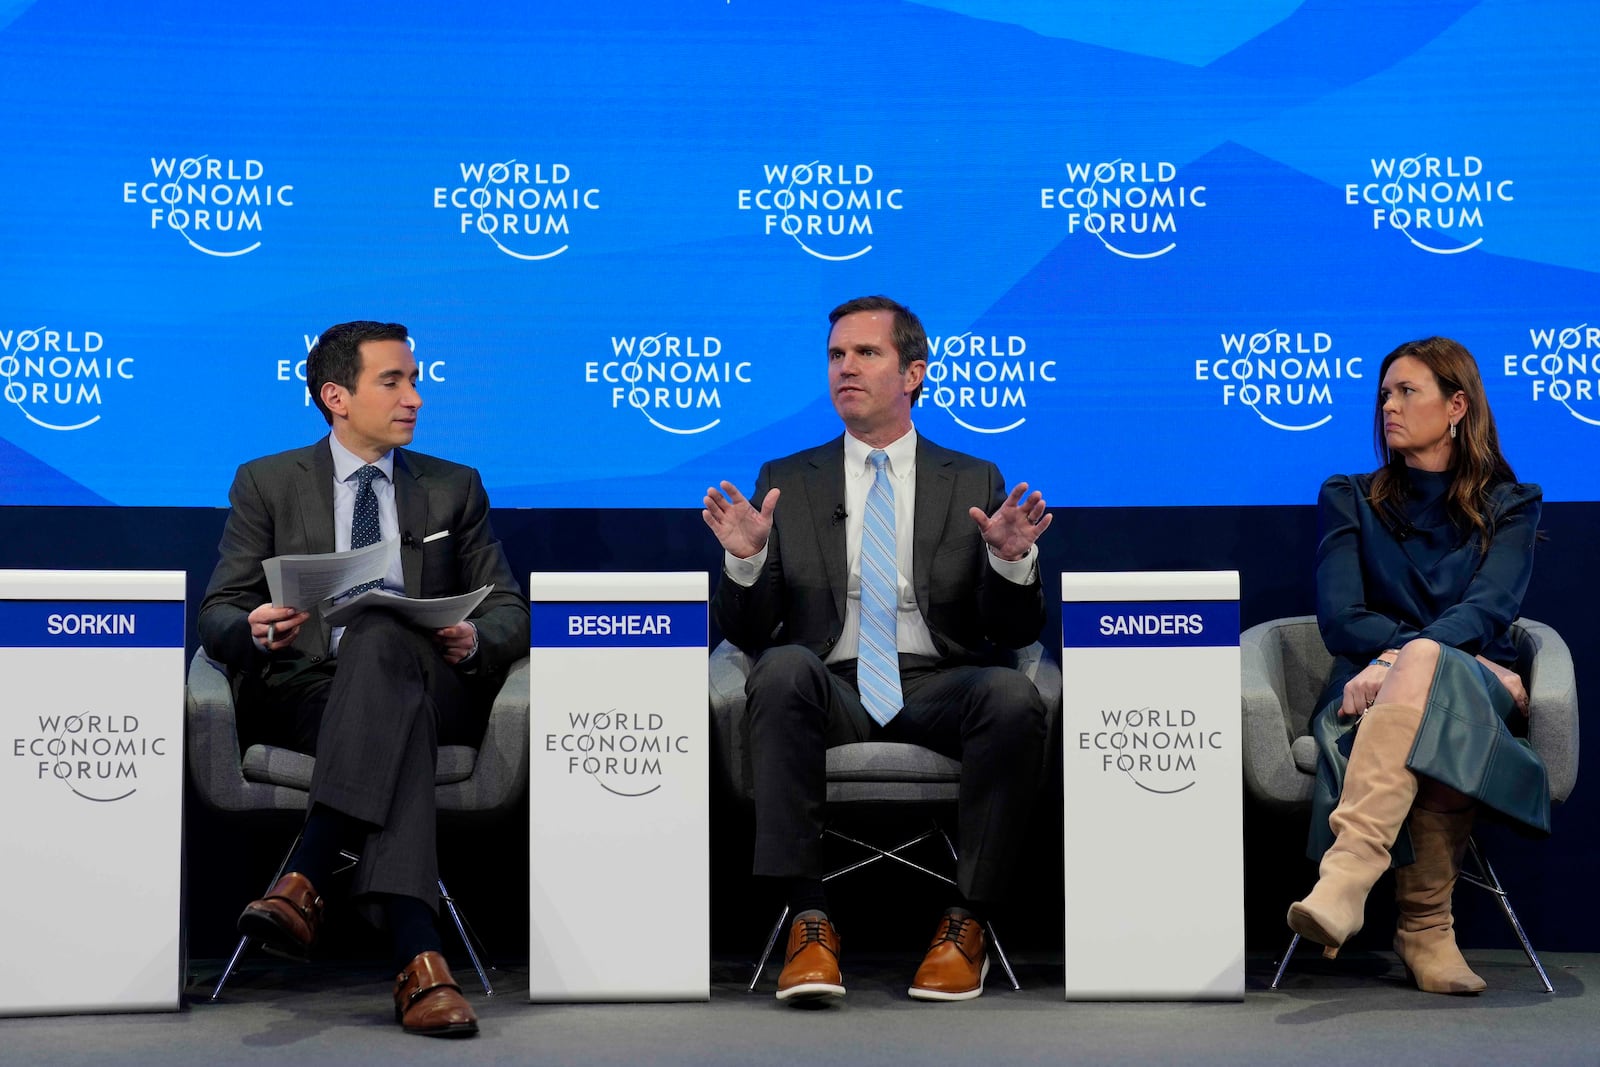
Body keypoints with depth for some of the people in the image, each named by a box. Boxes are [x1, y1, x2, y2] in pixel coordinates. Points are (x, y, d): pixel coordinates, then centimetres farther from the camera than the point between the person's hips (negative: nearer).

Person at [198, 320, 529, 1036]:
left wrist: (475, 641, -11)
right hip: (304, 692, -1)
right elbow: (218, 614, 8)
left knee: (379, 636, -37)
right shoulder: (267, 483, 15)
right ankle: (417, 957, -52)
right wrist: (255, 631, -18)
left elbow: (509, 609, 15)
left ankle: (305, 882, -47)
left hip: (425, 686, 1)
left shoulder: (455, 488, 20)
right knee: (394, 714, -38)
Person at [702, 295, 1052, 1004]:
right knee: (784, 667, -34)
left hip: (936, 692, 0)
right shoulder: (784, 484, 14)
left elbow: (1013, 634, 9)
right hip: (831, 692, 0)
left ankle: (966, 920, -18)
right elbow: (746, 633, 9)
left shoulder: (976, 484, 14)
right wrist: (745, 559, -11)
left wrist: (1010, 560, -11)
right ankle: (808, 917, -29)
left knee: (1013, 697, -32)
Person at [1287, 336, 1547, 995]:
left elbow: (1487, 611, -5)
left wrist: (1400, 660, -24)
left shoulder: (1510, 507, 15)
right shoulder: (1349, 500, 18)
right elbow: (1340, 620, 2)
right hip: (1373, 687, 0)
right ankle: (1428, 928, -44)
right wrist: (1443, 654, -14)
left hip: (1477, 689, 0)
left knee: (1424, 668, -39)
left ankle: (1346, 875, -53)